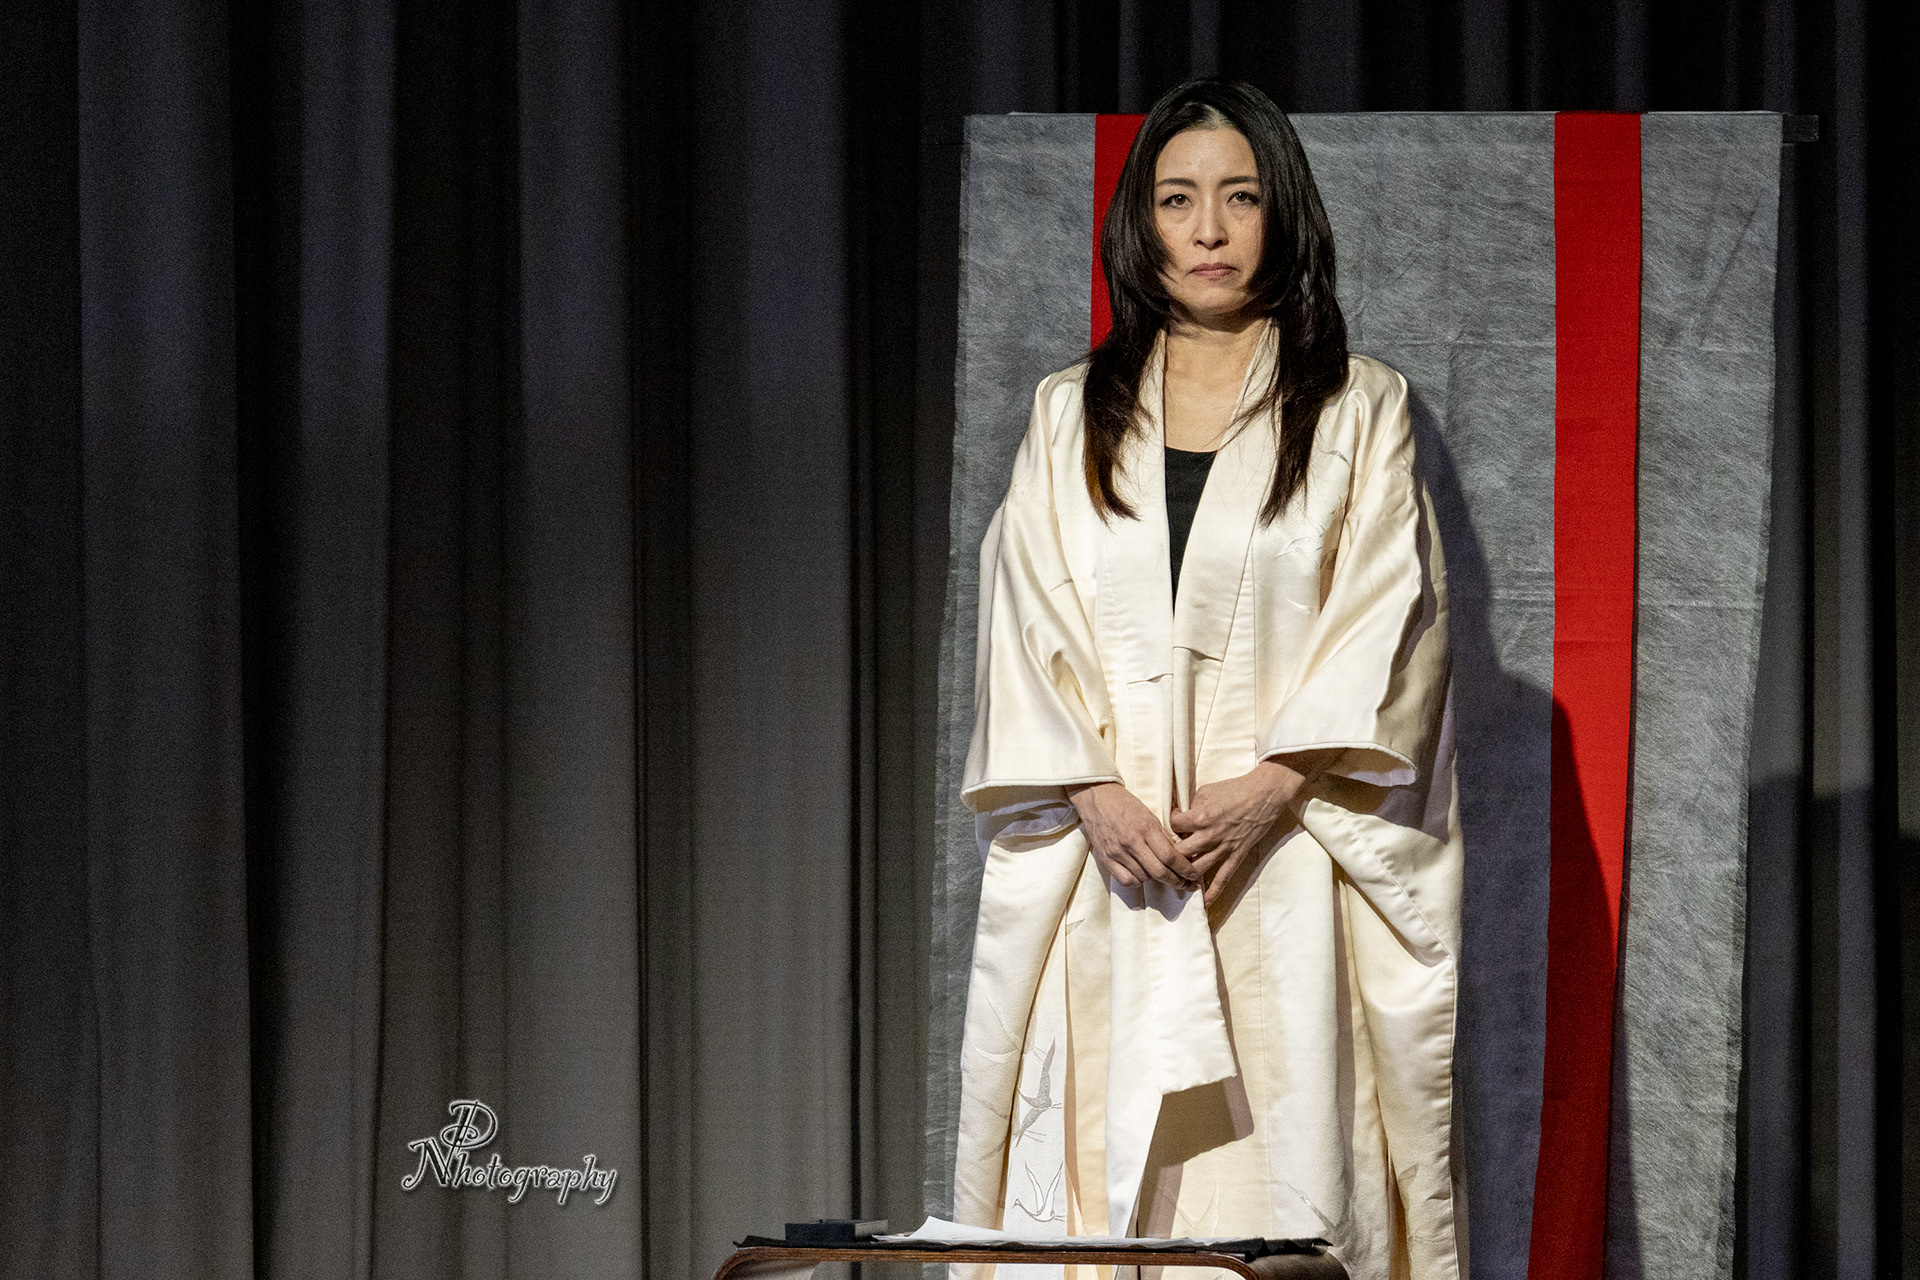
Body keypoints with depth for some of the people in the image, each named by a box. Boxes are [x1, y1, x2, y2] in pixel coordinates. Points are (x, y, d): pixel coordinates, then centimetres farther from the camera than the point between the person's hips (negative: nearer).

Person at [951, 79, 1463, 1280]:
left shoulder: (1359, 411, 9)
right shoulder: (1070, 418, 15)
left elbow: (1388, 621, 0)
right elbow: (1029, 624, 8)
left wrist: (1273, 786, -13)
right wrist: (1096, 792, -8)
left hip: (1287, 866, -2)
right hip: (1106, 866, 2)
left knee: (1288, 1167, -9)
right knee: (1100, 1171, -4)